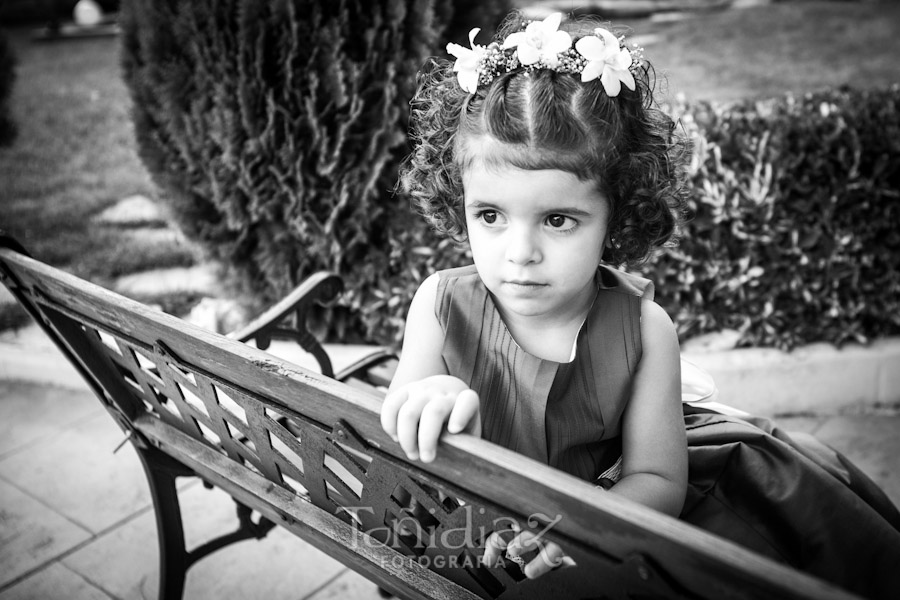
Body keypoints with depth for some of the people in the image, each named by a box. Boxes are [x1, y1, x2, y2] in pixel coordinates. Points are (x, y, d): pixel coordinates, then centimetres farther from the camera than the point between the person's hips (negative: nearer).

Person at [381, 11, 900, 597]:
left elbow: (658, 480, -13)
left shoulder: (642, 329, -17)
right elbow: (396, 460, -14)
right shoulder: (442, 306, -17)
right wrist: (429, 403, -39)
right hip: (471, 545, 2)